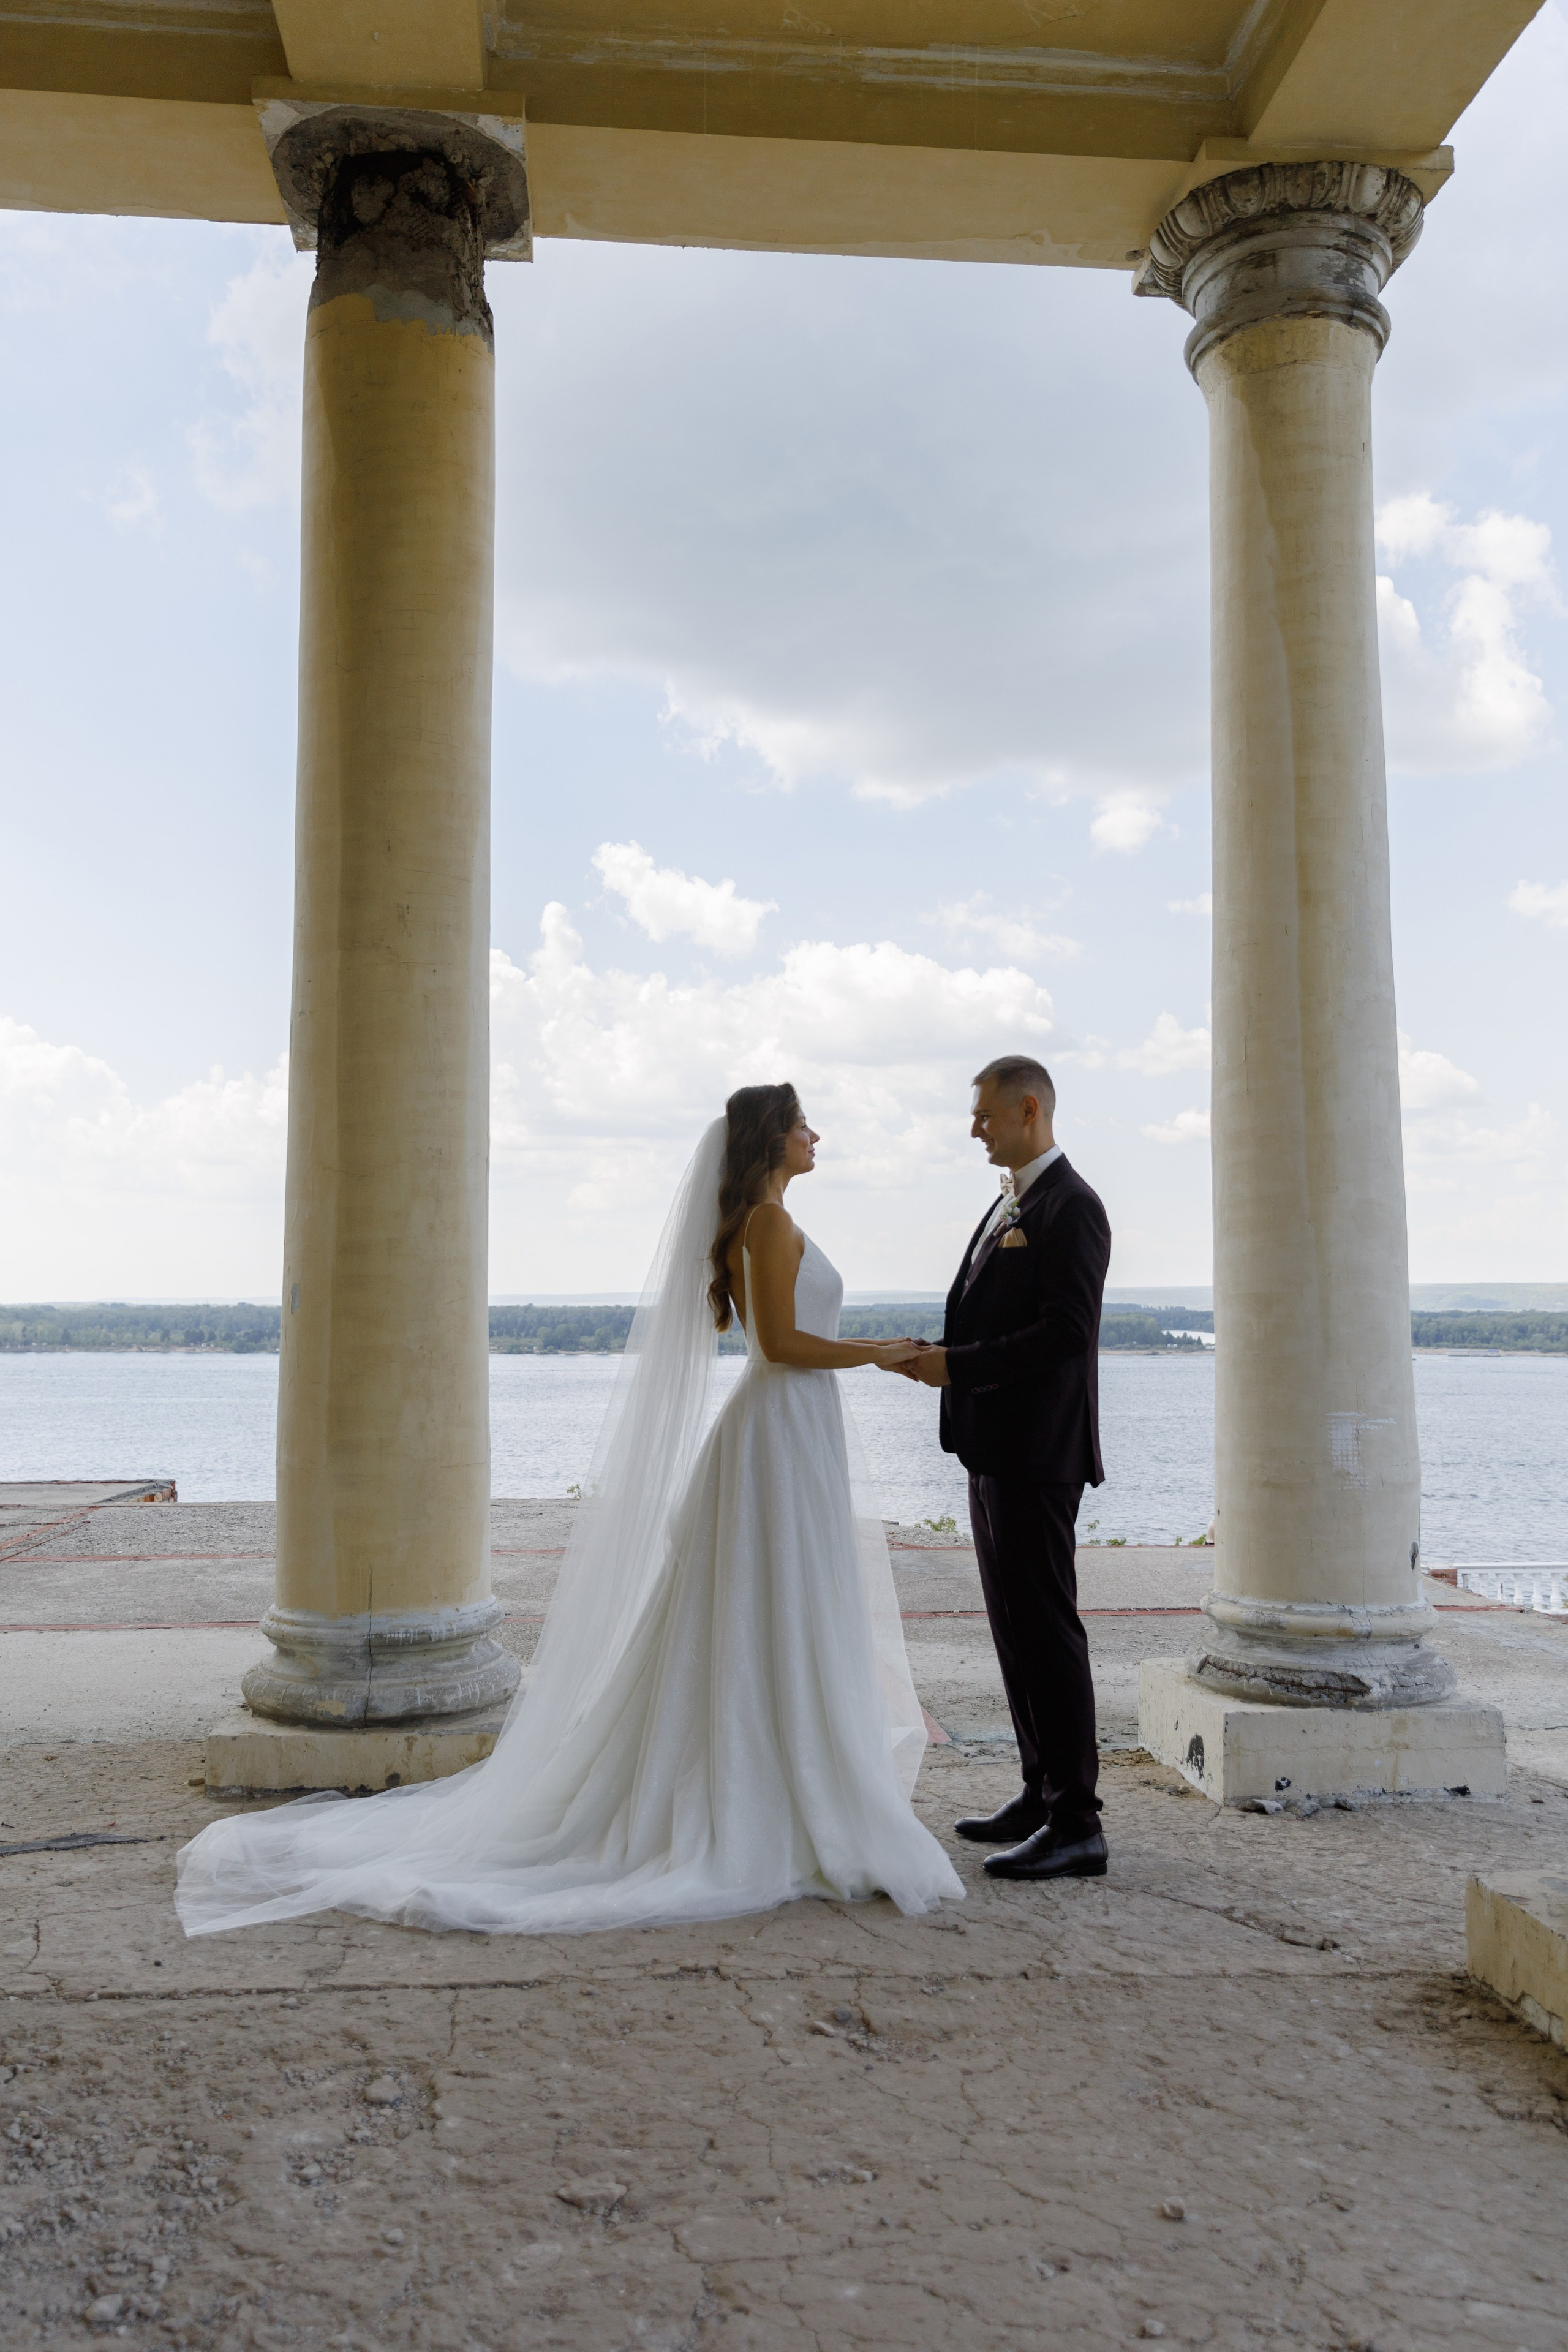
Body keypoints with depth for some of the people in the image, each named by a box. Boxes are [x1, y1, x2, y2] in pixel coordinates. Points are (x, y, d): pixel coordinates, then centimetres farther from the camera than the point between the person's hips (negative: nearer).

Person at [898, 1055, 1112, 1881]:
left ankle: (1076, 1824, 1)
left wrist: (958, 1365, -19)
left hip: (1037, 1455, -10)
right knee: (1016, 1626, 15)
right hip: (997, 1449, 10)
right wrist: (941, 1354, 6)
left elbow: (1067, 1328, -22)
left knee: (1045, 1628, -6)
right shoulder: (1009, 1205, 18)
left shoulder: (1070, 1207, -13)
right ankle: (1041, 1793, 26)